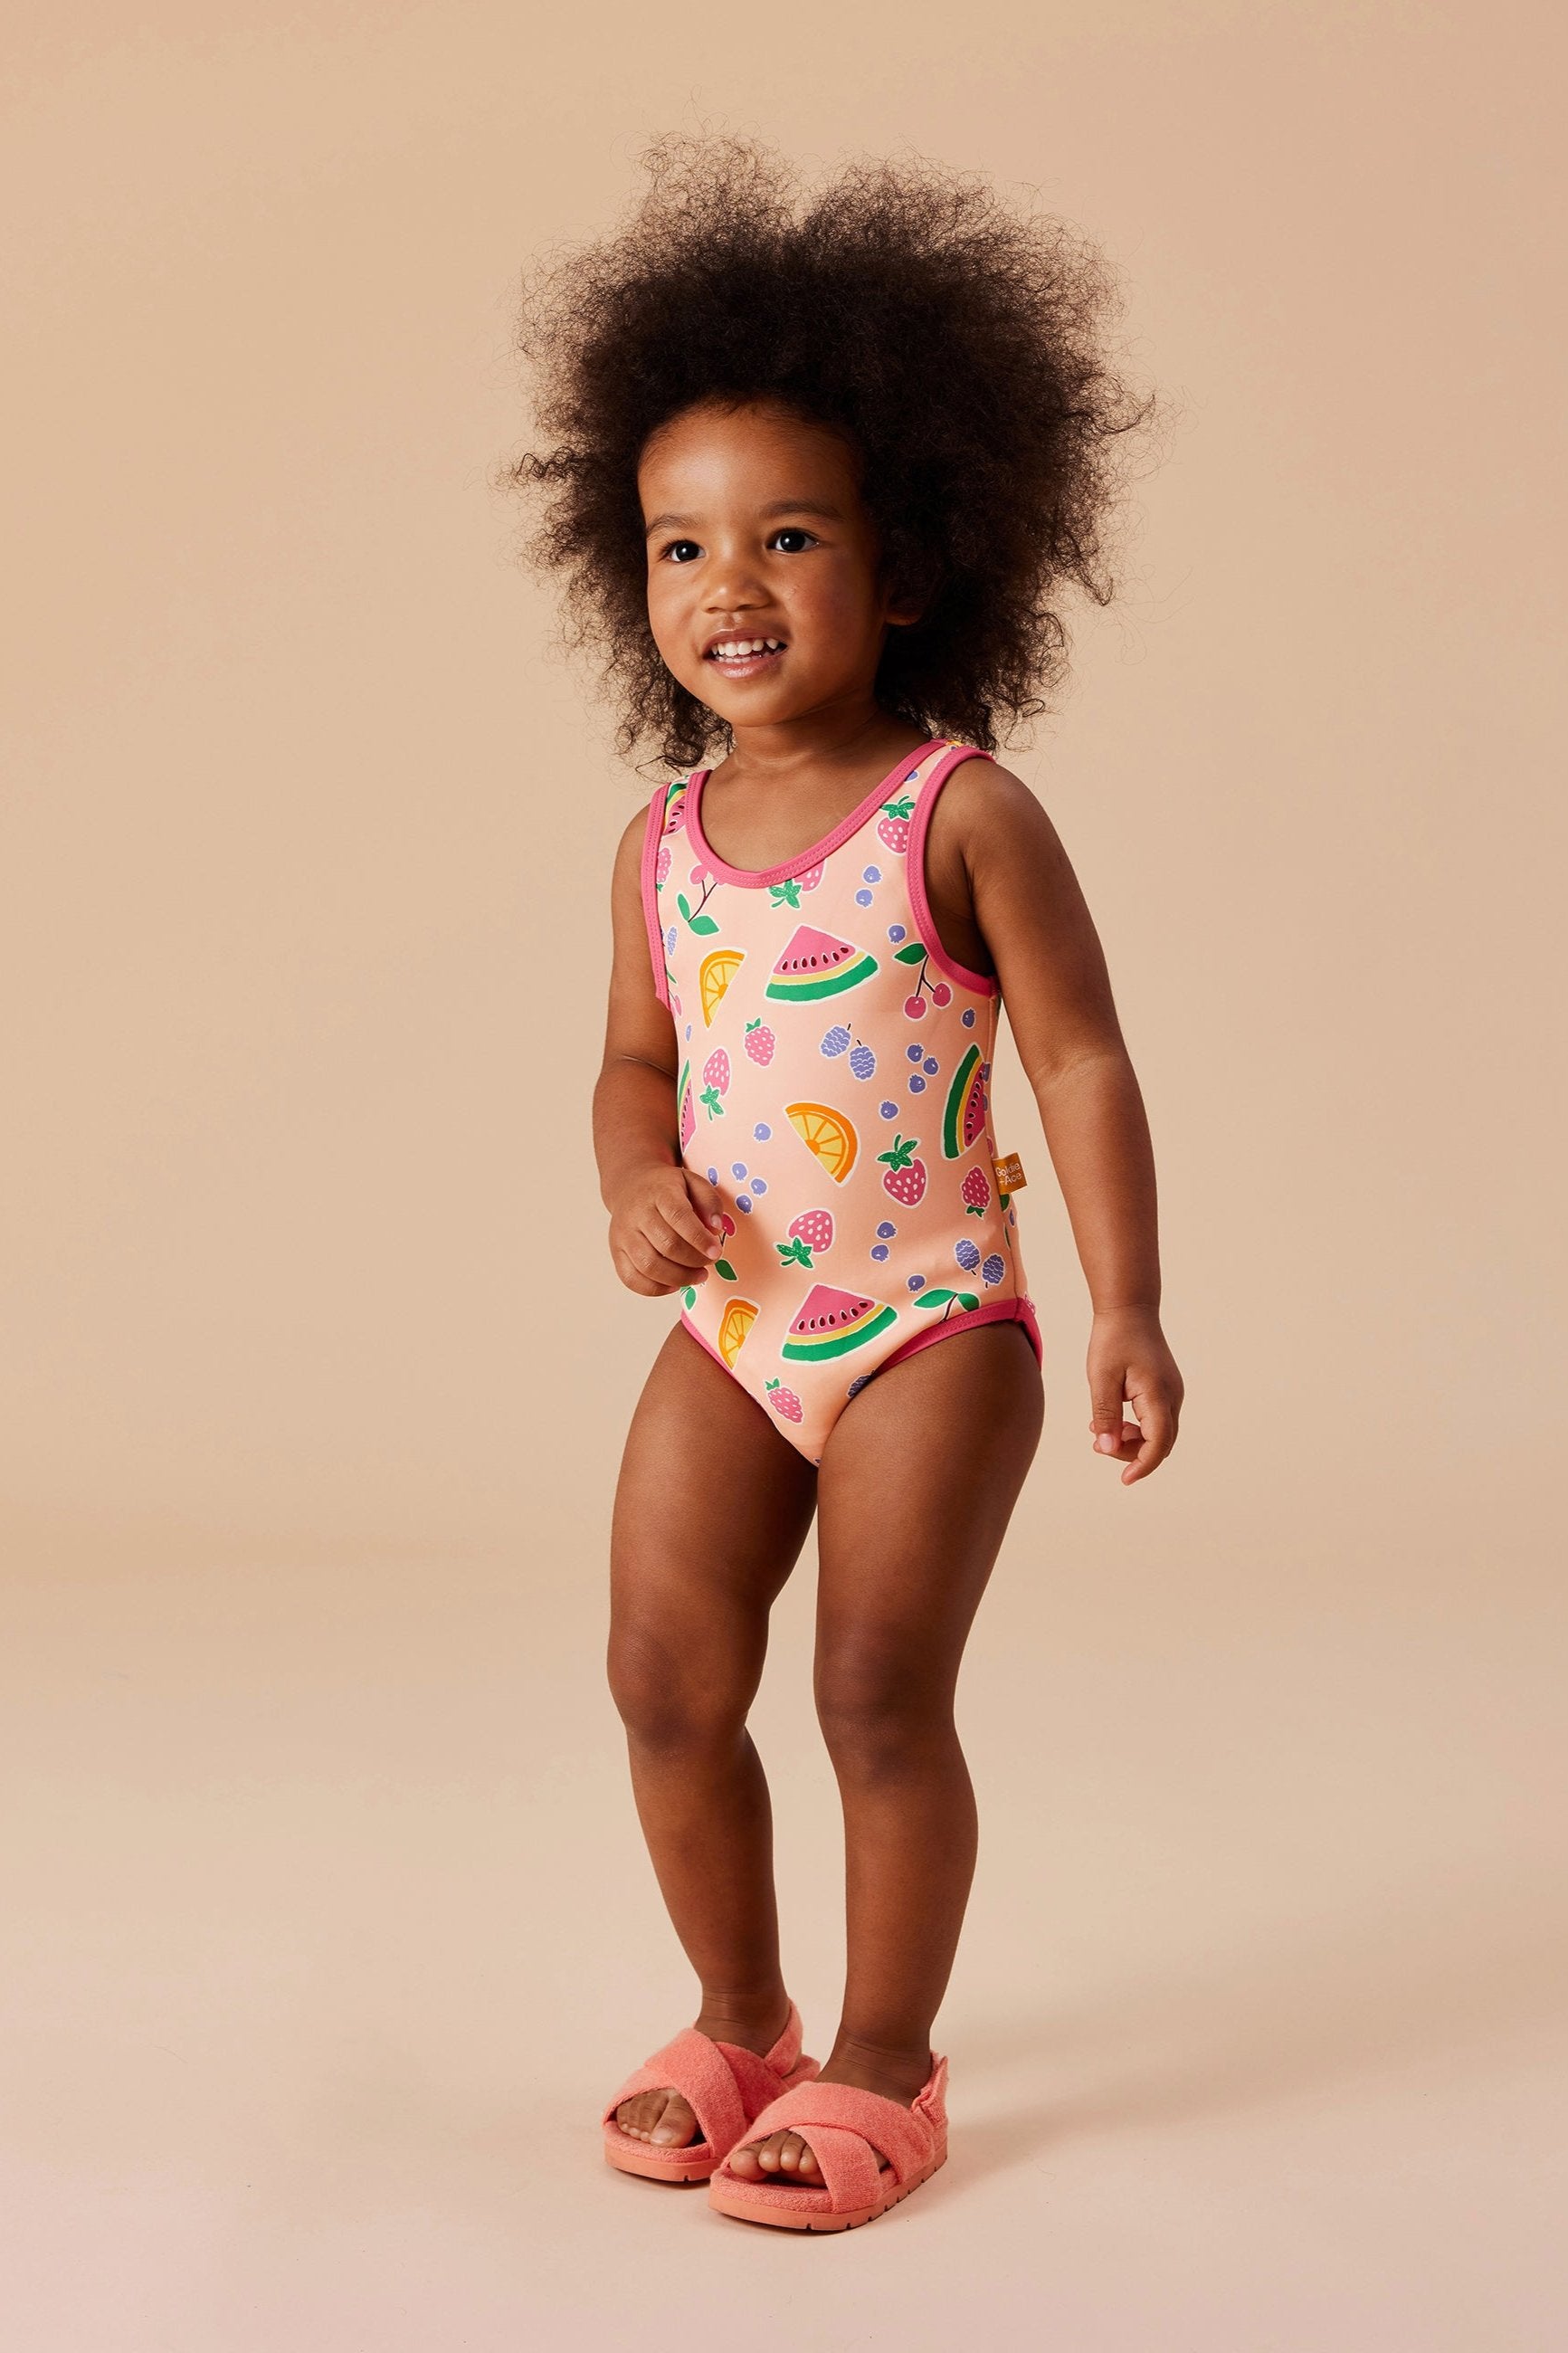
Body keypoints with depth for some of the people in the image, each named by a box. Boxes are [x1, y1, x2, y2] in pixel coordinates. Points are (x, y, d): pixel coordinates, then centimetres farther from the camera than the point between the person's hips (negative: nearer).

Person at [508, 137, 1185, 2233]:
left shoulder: (962, 816, -11)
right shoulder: (665, 848, 3)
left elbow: (1082, 1059, -11)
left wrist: (1129, 1309, -17)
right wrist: (635, 1186, -6)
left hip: (932, 1322, -5)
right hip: (733, 1330, 5)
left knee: (880, 1693, -3)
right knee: (665, 1677, 4)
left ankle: (884, 2066, 17)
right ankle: (739, 2020, 27)